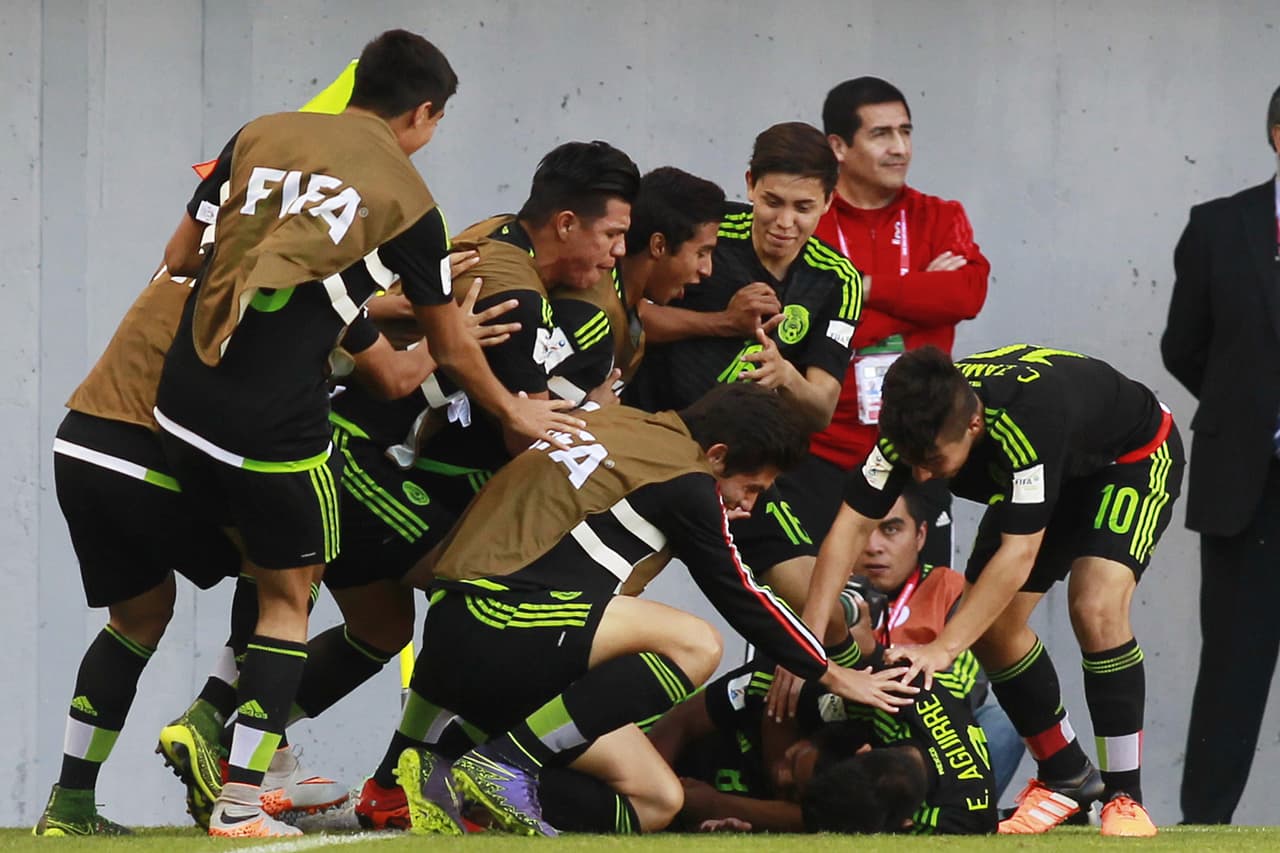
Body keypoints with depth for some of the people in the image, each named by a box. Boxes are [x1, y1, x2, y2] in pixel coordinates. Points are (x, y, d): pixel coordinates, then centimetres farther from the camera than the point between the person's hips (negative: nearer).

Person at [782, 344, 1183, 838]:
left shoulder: (1029, 414, -43)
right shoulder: (918, 418, -26)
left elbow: (1018, 555, -42)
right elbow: (852, 526, -22)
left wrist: (942, 649, -46)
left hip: (1135, 457, -7)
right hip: (1054, 474, 7)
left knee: (1095, 606, -27)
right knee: (989, 625, -3)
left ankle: (1125, 797, -14)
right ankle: (1066, 778, 17)